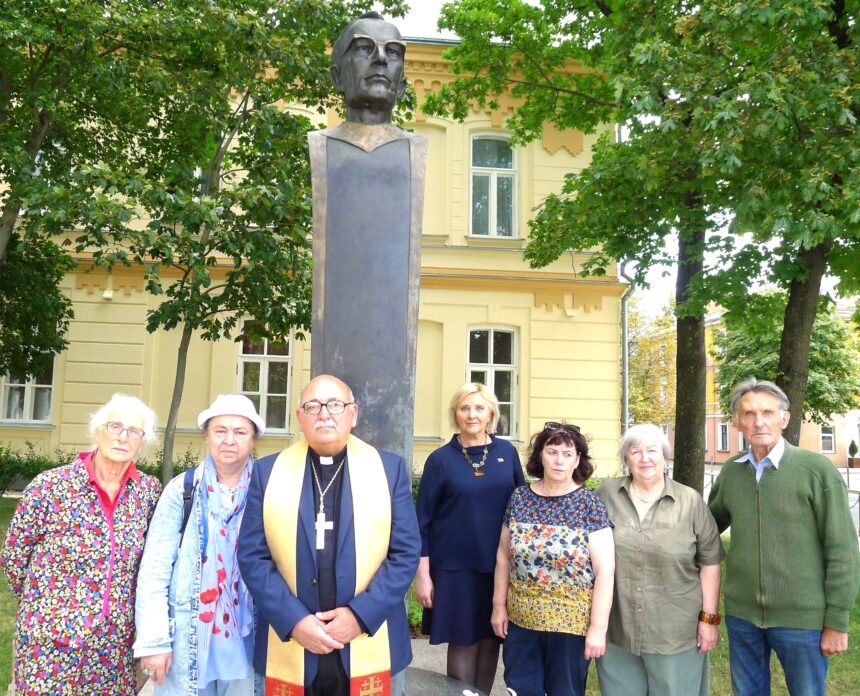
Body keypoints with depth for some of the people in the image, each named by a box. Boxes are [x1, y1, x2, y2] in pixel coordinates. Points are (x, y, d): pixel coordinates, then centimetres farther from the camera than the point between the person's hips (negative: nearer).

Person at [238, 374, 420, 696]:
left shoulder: (389, 468, 1)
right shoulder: (268, 471, 3)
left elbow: (406, 552, -2)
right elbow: (252, 555, -2)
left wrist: (362, 615, -12)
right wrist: (293, 620, -12)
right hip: (290, 652, 1)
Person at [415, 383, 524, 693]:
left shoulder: (507, 452, 3)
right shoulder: (440, 459, -4)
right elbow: (423, 520, -3)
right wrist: (422, 574, -6)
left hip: (500, 565, 3)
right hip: (456, 566, -2)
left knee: (491, 640, 11)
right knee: (464, 643, 4)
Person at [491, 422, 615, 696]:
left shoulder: (590, 504, -9)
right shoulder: (519, 498, 1)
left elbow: (605, 571, -10)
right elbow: (504, 556, 9)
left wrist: (598, 627, -12)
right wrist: (499, 605, 8)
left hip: (571, 623, -3)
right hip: (520, 620, 3)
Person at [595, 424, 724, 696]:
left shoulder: (691, 501, -2)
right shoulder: (607, 494, 1)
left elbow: (710, 563, 1)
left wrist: (709, 618, -2)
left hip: (676, 633, -1)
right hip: (616, 631, 2)